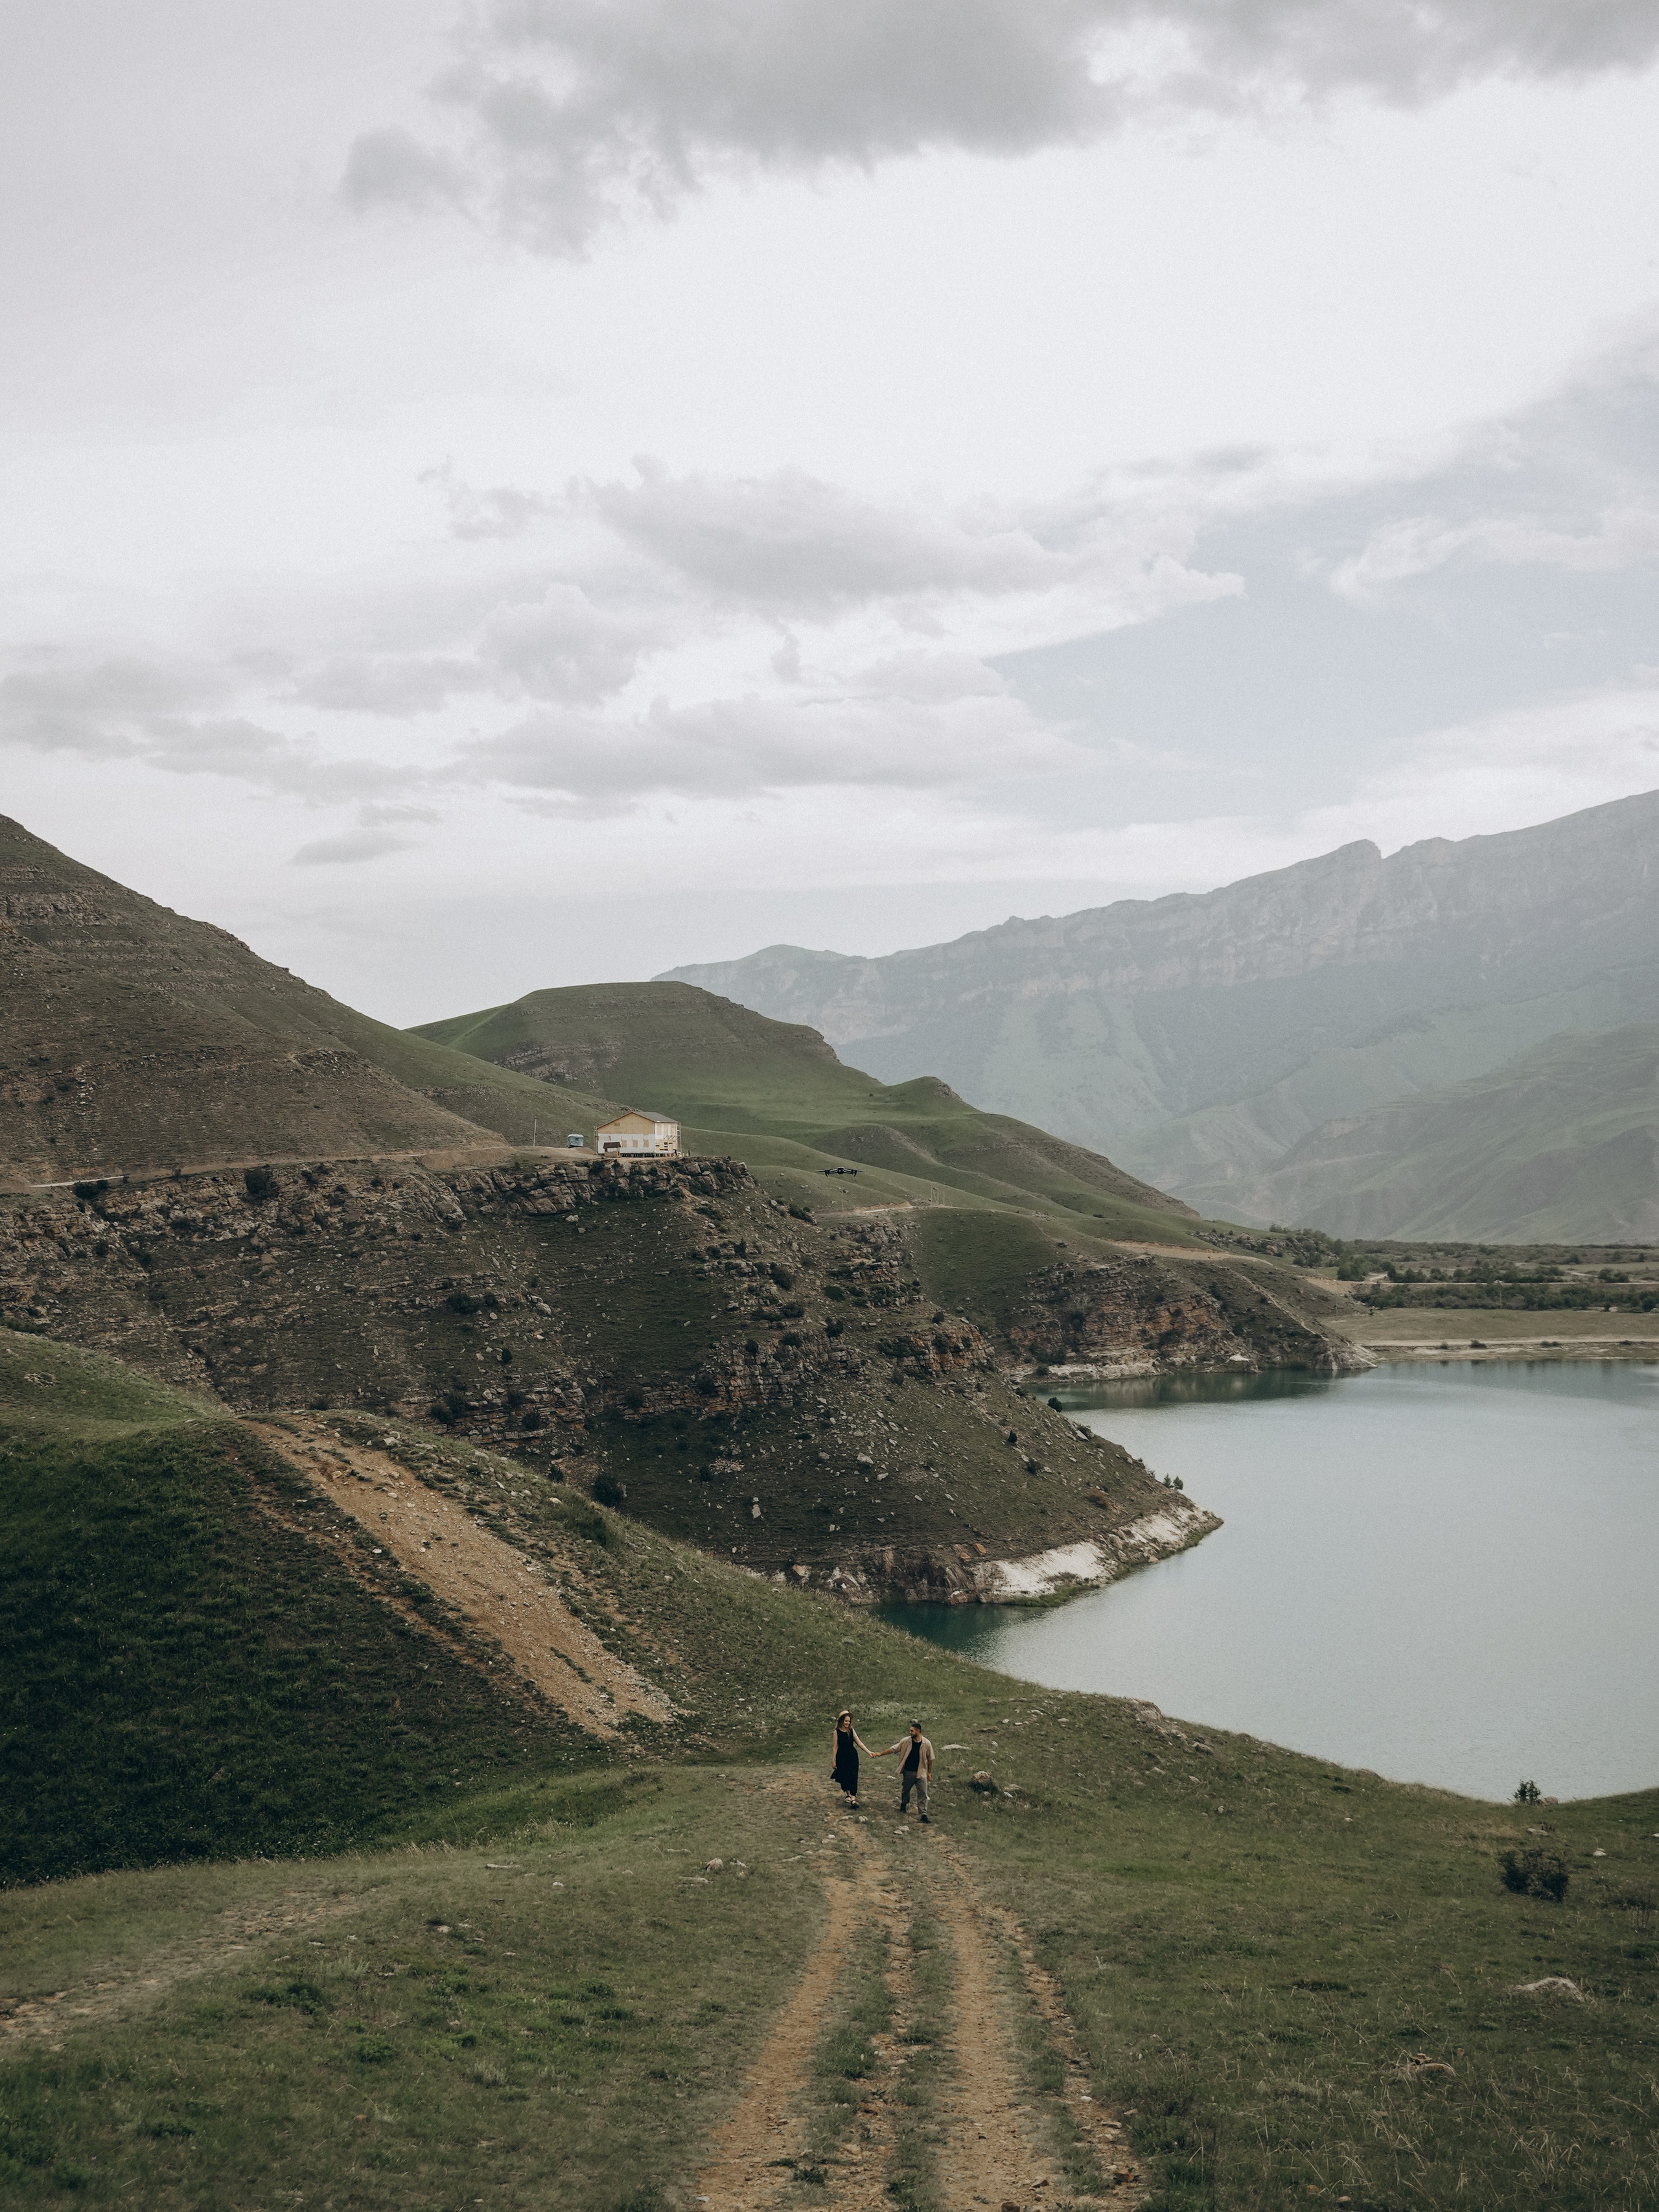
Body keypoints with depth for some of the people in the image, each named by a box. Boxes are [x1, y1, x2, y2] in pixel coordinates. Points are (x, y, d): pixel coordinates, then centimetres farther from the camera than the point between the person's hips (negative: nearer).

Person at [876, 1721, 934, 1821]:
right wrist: (881, 1754, 2)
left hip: (921, 1773, -2)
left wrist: (929, 1772, 6)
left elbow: (930, 1758, 1)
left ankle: (924, 1814, -2)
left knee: (923, 1794, -5)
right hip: (908, 1772, 2)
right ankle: (903, 1806, 44)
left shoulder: (926, 1743, -10)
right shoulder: (906, 1741, -7)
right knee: (905, 1791, 18)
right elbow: (893, 1748, 1)